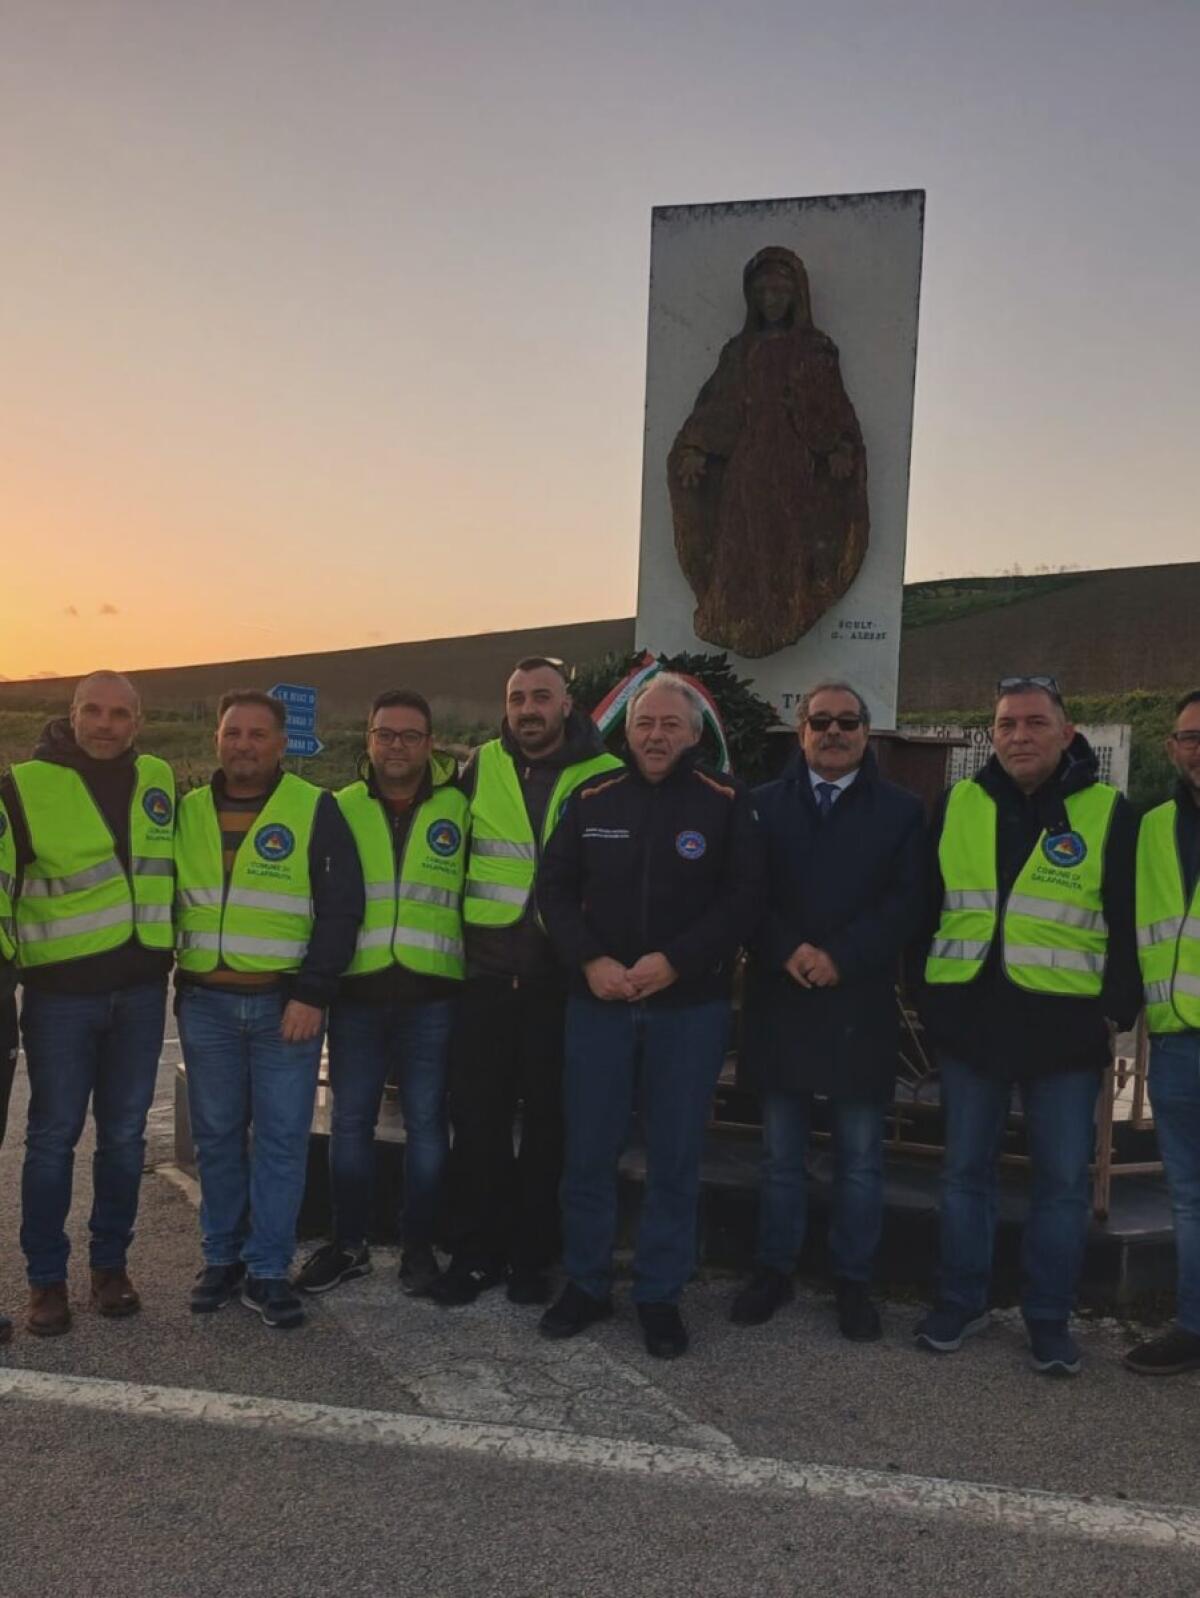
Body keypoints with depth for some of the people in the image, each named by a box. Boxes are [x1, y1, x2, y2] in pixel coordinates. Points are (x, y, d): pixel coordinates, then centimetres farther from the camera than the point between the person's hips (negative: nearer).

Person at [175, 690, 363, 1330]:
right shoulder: (188, 812, 9)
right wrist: (170, 977, 8)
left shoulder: (316, 811, -2)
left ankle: (268, 1270, 11)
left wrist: (312, 994, -11)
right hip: (205, 1004, 3)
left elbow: (341, 909, -5)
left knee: (281, 1139, 1)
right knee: (216, 1136, 11)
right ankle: (221, 1257, 24)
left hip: (286, 1005, -3)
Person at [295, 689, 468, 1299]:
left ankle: (418, 1245, 22)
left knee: (426, 1123, 7)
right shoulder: (341, 808, 7)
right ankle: (348, 1243, 25)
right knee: (350, 1122, 10)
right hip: (357, 991, 2)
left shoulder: (458, 808, 2)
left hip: (432, 995, -1)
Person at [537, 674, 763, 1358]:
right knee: (589, 1153, 9)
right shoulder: (594, 799, 5)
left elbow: (744, 898, -6)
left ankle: (661, 1295, 22)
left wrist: (675, 961, -16)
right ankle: (586, 1283, 26)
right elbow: (556, 889, 5)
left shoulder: (727, 802, -2)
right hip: (598, 1001, 2)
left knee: (676, 1160, 7)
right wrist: (590, 961, -10)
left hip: (691, 1006, -2)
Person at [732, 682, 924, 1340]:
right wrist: (787, 952, -14)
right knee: (781, 1153, 11)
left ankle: (853, 1279, 22)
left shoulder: (900, 810, 5)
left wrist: (841, 958, -14)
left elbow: (904, 902, -4)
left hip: (860, 1005, -1)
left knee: (860, 1157, 7)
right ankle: (773, 1268, 24)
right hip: (780, 1002, 1)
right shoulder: (765, 805, 8)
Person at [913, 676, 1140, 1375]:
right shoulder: (957, 806, 6)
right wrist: (926, 996, 8)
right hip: (970, 1020, 2)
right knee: (966, 1169, 12)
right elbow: (924, 905, 11)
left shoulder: (1108, 812, -1)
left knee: (1063, 1180, 7)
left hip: (1066, 1027, -2)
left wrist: (1120, 1010, -3)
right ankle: (961, 1299, 28)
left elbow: (1126, 921, 1)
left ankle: (1050, 1316, 23)